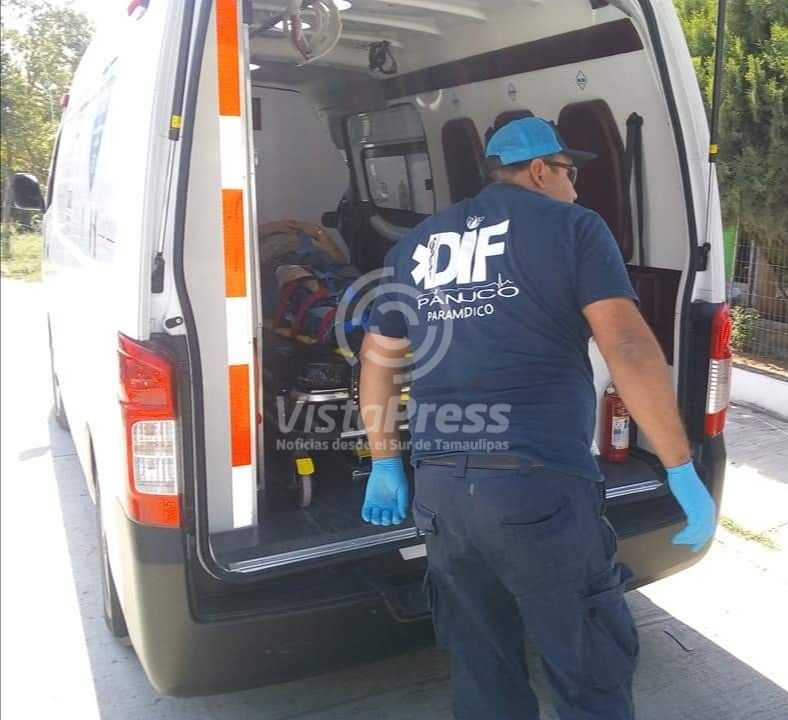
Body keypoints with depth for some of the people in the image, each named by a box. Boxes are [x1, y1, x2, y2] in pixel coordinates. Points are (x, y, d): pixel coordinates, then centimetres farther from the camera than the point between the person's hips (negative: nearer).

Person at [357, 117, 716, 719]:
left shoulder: (415, 246, 16)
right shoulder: (573, 227, 2)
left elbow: (377, 360, 19)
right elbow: (629, 347, -10)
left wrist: (386, 466, 27)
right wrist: (683, 472, -6)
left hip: (439, 486, 6)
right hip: (541, 485, -5)